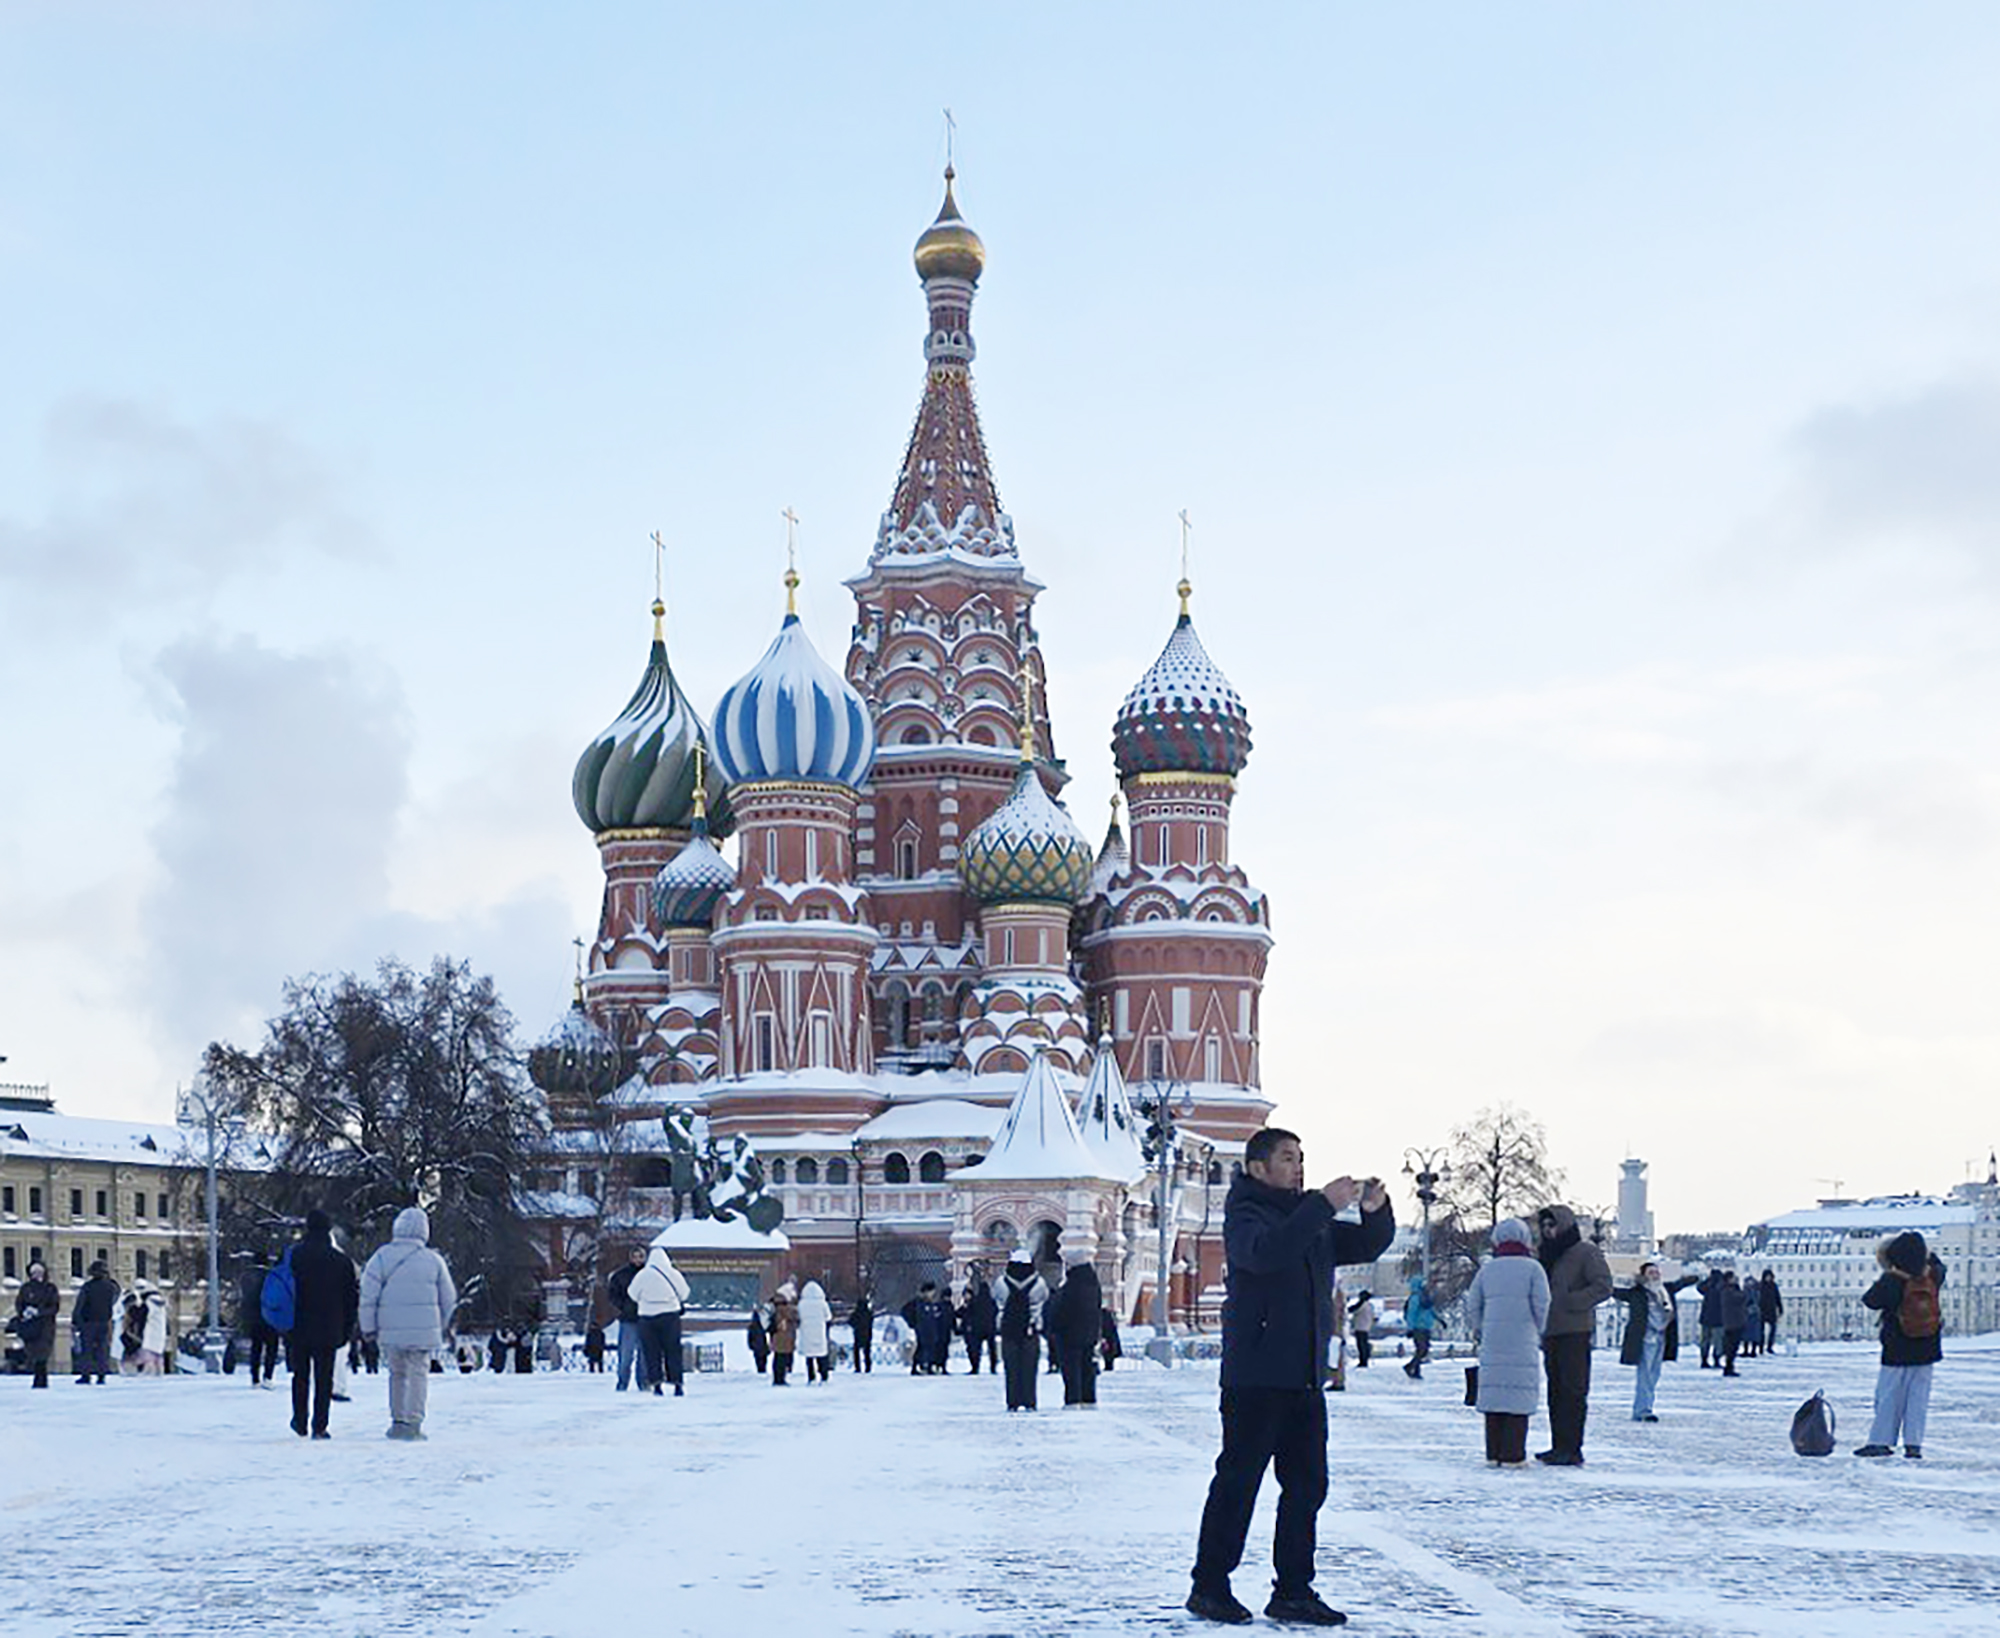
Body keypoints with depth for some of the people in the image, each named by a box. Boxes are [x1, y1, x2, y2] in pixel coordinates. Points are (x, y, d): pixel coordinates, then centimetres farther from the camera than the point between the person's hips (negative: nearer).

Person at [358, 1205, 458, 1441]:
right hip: (423, 1331, -1)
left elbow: (368, 1295, -2)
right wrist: (443, 1325, 23)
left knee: (397, 1373, 15)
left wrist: (368, 1328, 6)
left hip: (391, 1330, 1)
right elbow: (448, 1299, 8)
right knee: (418, 1374, 2)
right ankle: (413, 1423, -7)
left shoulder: (382, 1257, 0)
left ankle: (397, 1420, 15)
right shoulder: (433, 1260, 2)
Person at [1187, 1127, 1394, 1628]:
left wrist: (1376, 1210, -3)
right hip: (1255, 1378, -8)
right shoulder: (1245, 1214, -6)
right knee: (1237, 1482, -4)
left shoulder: (1312, 1221, 18)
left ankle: (1293, 1591, 13)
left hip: (1305, 1381, 8)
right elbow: (1265, 1251, -27)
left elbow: (1367, 1246, 18)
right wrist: (1324, 1206, -29)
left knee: (1307, 1485, 7)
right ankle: (1209, 1587, 4)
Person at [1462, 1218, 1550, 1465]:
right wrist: (1538, 1332, 11)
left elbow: (1472, 1306, 9)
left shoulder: (1487, 1269, 8)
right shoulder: (1532, 1268, -3)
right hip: (1523, 1344, -4)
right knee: (1519, 1397, -3)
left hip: (1492, 1343, 4)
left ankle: (1494, 1453, 10)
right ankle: (1512, 1454, -7)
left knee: (1493, 1395, 8)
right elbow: (1541, 1306, -5)